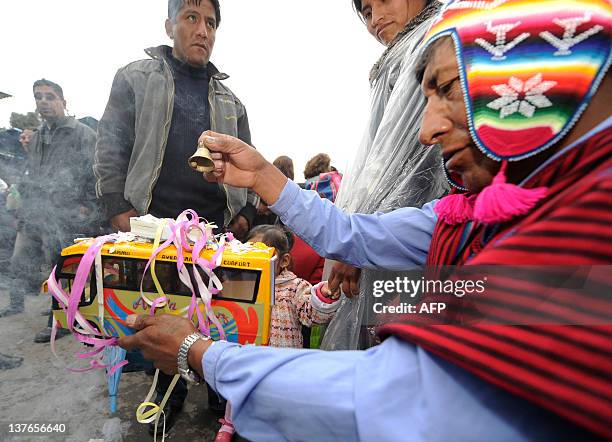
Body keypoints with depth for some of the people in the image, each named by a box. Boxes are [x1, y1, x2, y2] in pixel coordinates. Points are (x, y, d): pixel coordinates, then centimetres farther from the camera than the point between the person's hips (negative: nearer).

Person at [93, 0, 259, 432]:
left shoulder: (230, 101, 16)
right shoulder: (135, 78, 9)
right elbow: (110, 149, 3)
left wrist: (246, 212, 4)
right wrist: (120, 209, -7)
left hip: (218, 228, 2)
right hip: (154, 224, -1)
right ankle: (170, 394, 31)